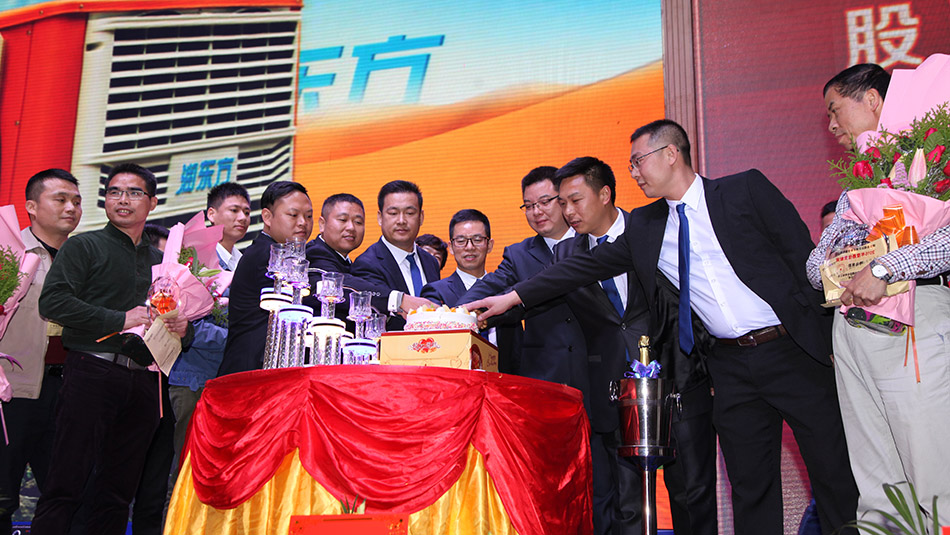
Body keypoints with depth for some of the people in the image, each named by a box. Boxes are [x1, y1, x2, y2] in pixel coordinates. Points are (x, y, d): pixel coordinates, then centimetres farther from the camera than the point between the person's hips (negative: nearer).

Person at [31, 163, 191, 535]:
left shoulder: (160, 260, 20)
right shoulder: (84, 246, 5)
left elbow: (175, 316, 28)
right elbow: (52, 302, -8)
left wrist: (181, 328, 4)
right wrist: (120, 320, -13)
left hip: (142, 382, 5)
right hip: (92, 374, -5)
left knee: (119, 493, 9)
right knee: (65, 487, -5)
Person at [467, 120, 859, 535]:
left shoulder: (746, 189, -2)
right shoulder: (644, 227, 8)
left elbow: (803, 254, -3)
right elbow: (589, 265, 7)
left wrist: (831, 334, -7)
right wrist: (513, 297, 2)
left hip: (792, 349, -3)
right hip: (732, 367, 3)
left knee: (834, 469, 2)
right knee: (750, 489, 8)